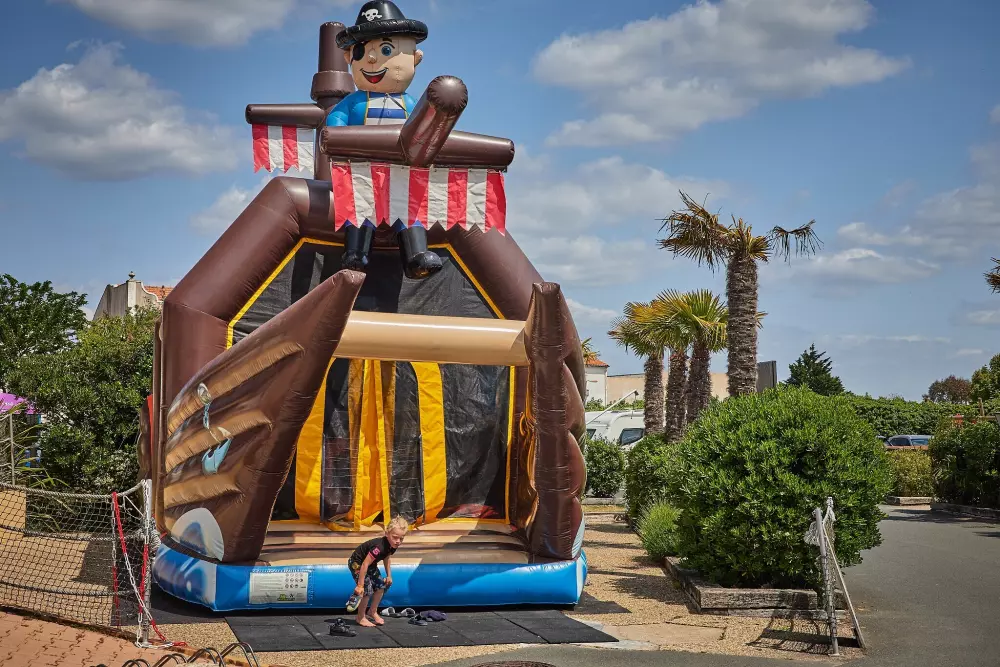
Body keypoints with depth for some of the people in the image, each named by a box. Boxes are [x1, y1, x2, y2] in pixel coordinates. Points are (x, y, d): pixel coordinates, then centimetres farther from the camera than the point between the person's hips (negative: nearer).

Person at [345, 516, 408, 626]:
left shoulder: (393, 546, -13)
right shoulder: (379, 547, -40)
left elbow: (387, 558, 10)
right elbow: (365, 564, -37)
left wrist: (389, 575, 11)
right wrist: (360, 585, -32)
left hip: (371, 565, 9)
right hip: (357, 563, -9)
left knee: (381, 586, 7)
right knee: (367, 590, -14)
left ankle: (372, 612, 26)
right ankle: (361, 617, 3)